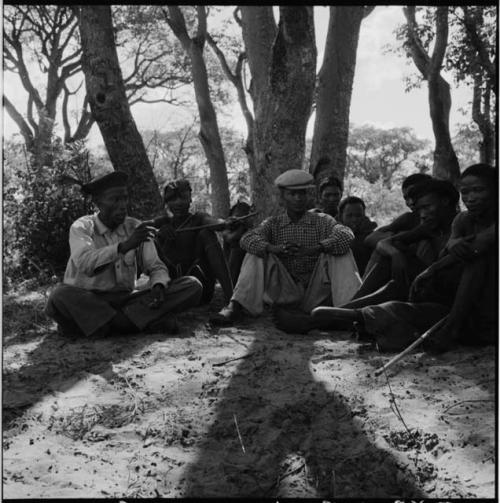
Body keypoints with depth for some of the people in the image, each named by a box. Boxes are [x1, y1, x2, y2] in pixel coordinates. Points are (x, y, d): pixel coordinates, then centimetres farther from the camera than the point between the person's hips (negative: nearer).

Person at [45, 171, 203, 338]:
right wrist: (125, 246, -39)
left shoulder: (135, 228, 6)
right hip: (87, 303, -3)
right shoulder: (82, 227, -6)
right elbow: (85, 264, -26)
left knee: (192, 286, -11)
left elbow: (156, 267, 4)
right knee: (61, 295, -38)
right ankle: (149, 321, -29)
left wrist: (159, 287, -20)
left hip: (125, 300, 4)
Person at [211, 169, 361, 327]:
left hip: (315, 295, 0)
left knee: (341, 250, -17)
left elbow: (346, 235, -16)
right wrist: (273, 248, -32)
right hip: (285, 294, 1)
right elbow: (247, 239, -11)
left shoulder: (322, 222, 4)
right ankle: (236, 307, -24)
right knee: (257, 252, -14)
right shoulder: (273, 224, 7)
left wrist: (314, 249, -32)